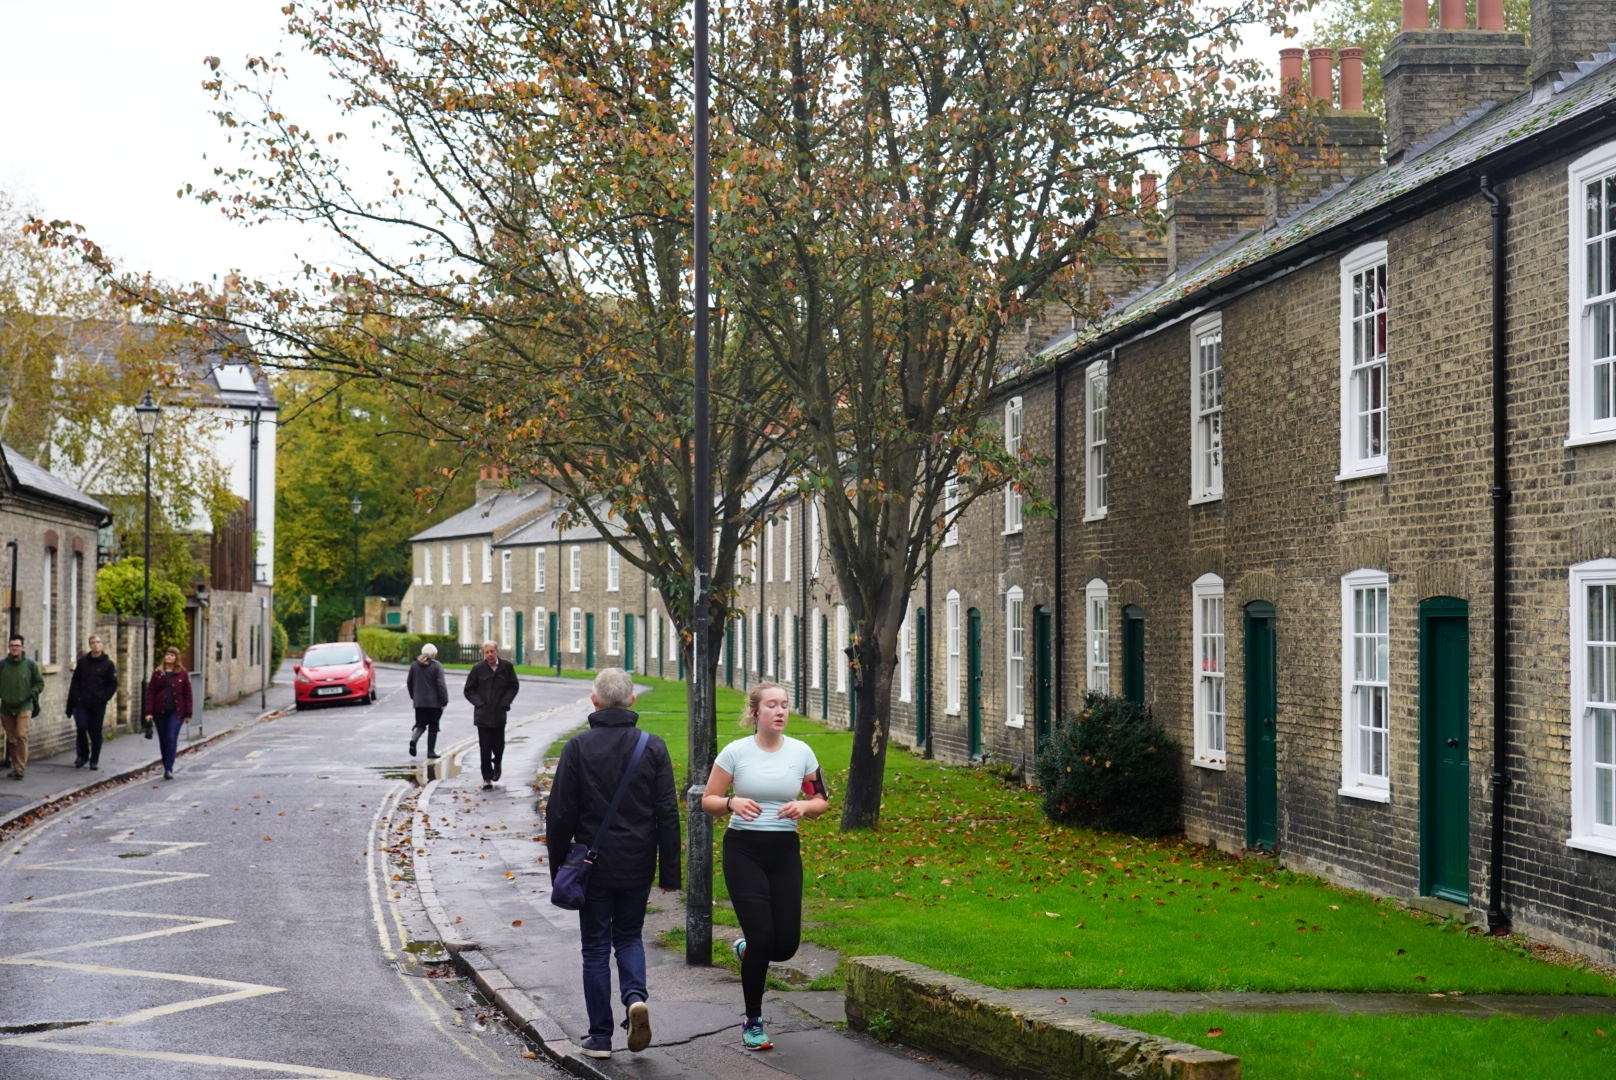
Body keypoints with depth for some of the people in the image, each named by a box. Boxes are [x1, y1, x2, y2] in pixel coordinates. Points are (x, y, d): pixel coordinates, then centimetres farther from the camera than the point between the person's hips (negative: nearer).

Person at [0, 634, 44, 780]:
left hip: (24, 706, -2)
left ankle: (20, 768, -13)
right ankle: (16, 765, 23)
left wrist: (31, 694, -6)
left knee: (21, 735, -17)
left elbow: (40, 683, 7)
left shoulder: (30, 665, -2)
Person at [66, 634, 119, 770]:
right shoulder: (82, 662, 5)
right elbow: (75, 683, 6)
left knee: (95, 732, 3)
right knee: (81, 727, -11)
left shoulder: (108, 664, 1)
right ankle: (82, 754, 9)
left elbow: (113, 684, 4)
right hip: (82, 703, 1)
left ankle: (94, 760, 14)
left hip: (98, 705, -1)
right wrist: (71, 704, 2)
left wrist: (104, 698, -8)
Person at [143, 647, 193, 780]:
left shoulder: (183, 674, 1)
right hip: (160, 712, 2)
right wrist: (149, 712, -6)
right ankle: (166, 767, 20)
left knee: (172, 738, -12)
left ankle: (169, 769, -13)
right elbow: (150, 692, 2)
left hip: (176, 712, -2)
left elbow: (187, 694, 2)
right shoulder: (157, 673, 4)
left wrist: (188, 714, 0)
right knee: (163, 740, 9)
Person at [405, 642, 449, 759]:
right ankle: (431, 752, 8)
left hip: (419, 701, 3)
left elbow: (409, 682, 12)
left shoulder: (414, 665, 5)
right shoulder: (436, 666, -10)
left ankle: (413, 740, -19)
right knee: (433, 726, 7)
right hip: (434, 702, -3)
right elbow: (441, 684, -14)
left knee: (420, 724, 11)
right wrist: (444, 701, -11)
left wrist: (413, 696, 24)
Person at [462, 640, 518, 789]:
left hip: (499, 713, 1)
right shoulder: (478, 669, -2)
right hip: (483, 714, -1)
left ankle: (497, 763, 37)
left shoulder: (506, 668, 1)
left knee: (499, 744, 3)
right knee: (485, 747, -1)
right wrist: (479, 702, -7)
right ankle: (487, 778, 7)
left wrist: (505, 702, -3)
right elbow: (469, 690, 6)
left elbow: (513, 687, 9)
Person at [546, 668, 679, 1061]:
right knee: (629, 936, 20)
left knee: (596, 947, 8)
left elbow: (560, 814, -5)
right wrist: (670, 871, 4)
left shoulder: (578, 747, -7)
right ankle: (635, 995, -7)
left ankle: (600, 1036, 9)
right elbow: (668, 814, -2)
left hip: (593, 865, -2)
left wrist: (558, 867, 5)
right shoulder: (653, 747, -2)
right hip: (637, 865, 2)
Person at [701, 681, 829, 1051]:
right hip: (744, 850, -3)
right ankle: (753, 1022, 7)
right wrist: (732, 803, -21)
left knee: (786, 944, -2)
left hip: (785, 853, 3)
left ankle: (747, 949, 36)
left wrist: (803, 807, -13)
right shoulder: (736, 752, -5)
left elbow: (821, 801, 9)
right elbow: (708, 800, 0)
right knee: (762, 936, -11)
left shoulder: (801, 753, 1)